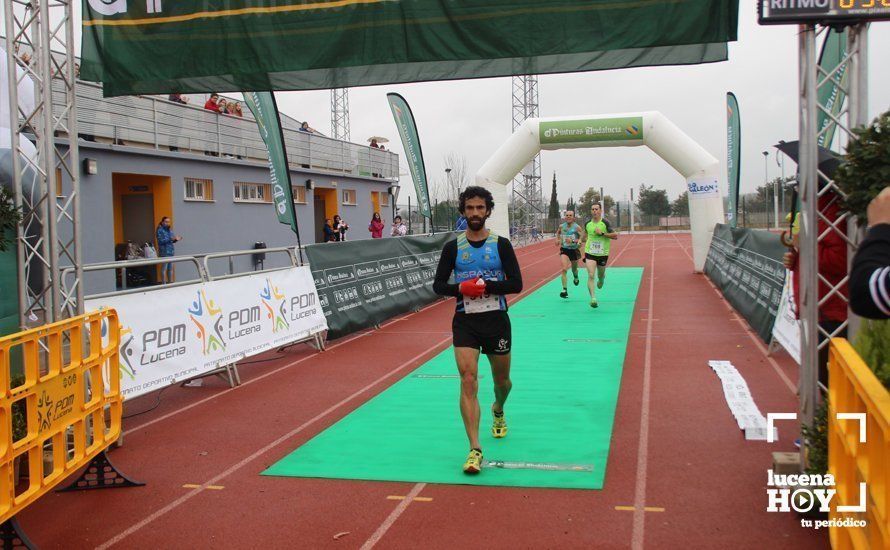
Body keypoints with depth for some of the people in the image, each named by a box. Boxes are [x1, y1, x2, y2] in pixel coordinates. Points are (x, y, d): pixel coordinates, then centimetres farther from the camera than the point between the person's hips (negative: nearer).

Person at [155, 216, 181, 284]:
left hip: (171, 251, 7)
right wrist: (170, 239, -23)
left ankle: (170, 283, 15)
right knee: (164, 268, -6)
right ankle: (163, 283, -3)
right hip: (164, 252, -7)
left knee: (170, 268, 9)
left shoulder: (169, 230, 15)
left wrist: (176, 239, -1)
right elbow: (161, 241, -16)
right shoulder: (160, 230, -6)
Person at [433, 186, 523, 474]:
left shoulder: (501, 245, -1)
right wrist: (462, 288, -16)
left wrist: (485, 285, -19)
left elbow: (516, 284, -6)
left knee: (502, 379, 16)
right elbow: (438, 285, 3)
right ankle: (475, 450, -15)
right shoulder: (453, 247, 2)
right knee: (468, 380, -14)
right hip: (465, 321, -1)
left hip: (496, 320, 1)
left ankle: (498, 410, 53)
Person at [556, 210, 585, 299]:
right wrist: (558, 239, 6)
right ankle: (565, 290, -19)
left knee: (574, 269, 19)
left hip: (574, 250, -1)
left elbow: (583, 238, -18)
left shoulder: (577, 227, -13)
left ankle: (576, 278, 57)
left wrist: (573, 241, -29)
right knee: (564, 269, -18)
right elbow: (558, 232, 22)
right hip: (564, 250, 1)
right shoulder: (561, 226, -2)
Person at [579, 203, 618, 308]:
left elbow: (615, 236, -12)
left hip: (602, 254, -1)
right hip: (590, 253, 1)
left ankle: (601, 279, 55)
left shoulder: (605, 223, -9)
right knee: (591, 275, -16)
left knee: (600, 275, 16)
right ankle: (593, 298, -19)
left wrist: (602, 233, -20)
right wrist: (583, 241, 11)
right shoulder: (588, 224, 2)